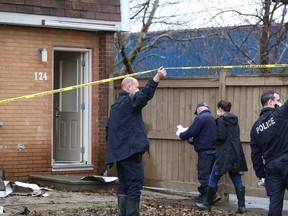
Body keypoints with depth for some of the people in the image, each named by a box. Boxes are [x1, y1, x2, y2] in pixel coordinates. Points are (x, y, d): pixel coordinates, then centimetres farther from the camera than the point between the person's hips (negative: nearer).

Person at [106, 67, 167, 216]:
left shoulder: (116, 105, 21)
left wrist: (113, 145, 28)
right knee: (135, 186, -9)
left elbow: (108, 129, 25)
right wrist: (157, 77, -34)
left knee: (124, 186, 11)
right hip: (130, 151, -10)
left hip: (120, 152, 10)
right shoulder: (129, 101, -8)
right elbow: (145, 95, -29)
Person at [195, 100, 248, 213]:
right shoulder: (234, 120, 15)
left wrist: (214, 141, 4)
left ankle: (208, 204, 14)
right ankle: (242, 206, 3)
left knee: (213, 179, 6)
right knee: (237, 181, 7)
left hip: (225, 154, -7)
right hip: (236, 154, 7)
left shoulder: (221, 119, -7)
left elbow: (221, 137, -16)